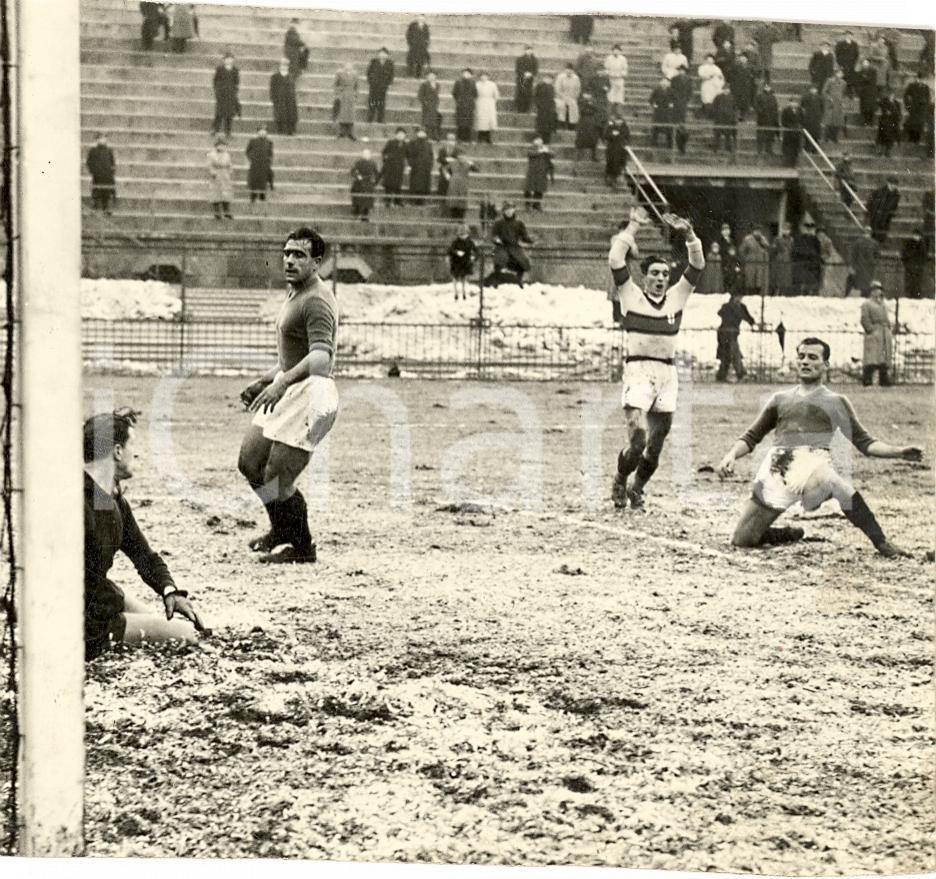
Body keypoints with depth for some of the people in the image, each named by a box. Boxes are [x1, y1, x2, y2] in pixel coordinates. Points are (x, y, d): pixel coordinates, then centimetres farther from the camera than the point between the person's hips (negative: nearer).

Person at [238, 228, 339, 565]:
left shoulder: (316, 300, -16)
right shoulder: (294, 294, 17)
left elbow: (321, 356, -31)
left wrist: (282, 382, -43)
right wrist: (263, 381, 28)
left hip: (309, 392, -10)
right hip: (288, 389, 10)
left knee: (277, 477, -9)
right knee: (249, 462, 15)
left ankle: (301, 547, 8)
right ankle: (282, 530, 32)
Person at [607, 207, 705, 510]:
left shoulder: (677, 297, 13)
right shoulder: (632, 296, 4)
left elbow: (697, 265, 6)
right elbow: (615, 260, -6)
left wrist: (688, 234, -7)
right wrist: (633, 228, -5)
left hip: (667, 374, 4)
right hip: (638, 370, -4)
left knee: (655, 447, 6)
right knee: (638, 437, -17)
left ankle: (636, 489, 29)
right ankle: (620, 480, 10)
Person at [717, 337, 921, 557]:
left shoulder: (836, 402, 16)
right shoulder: (781, 399, 23)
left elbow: (864, 442, 13)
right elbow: (751, 437, 24)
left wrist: (898, 452, -4)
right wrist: (731, 455, 4)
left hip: (813, 465, -3)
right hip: (777, 469, 3)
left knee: (838, 486, -41)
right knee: (742, 540, -6)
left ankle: (882, 544, -31)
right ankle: (792, 535, 23)